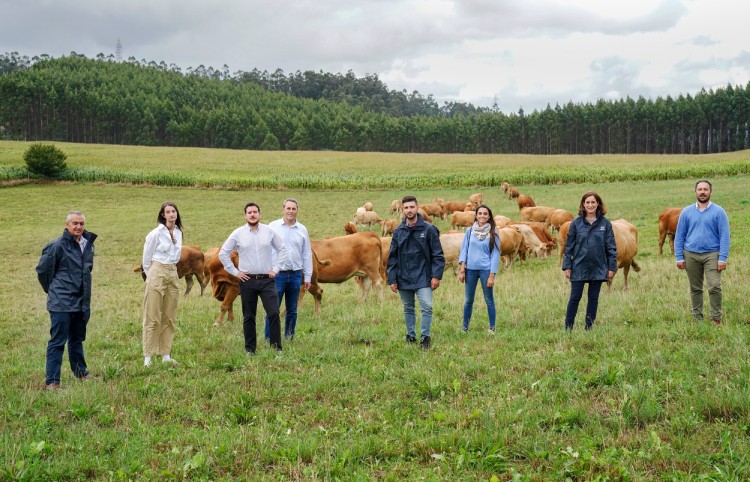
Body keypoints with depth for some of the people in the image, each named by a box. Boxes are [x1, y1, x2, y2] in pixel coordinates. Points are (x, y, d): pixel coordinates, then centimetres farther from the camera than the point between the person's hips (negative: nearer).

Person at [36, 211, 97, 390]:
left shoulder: (88, 244, 7)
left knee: (77, 339, 20)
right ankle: (52, 381, 0)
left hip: (81, 302, 7)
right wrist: (52, 290, 7)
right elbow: (42, 270, -5)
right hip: (61, 303, -7)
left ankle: (81, 373, 33)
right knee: (57, 341, -4)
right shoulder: (57, 246, -14)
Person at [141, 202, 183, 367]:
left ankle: (166, 355, 14)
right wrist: (150, 275, 6)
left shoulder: (178, 232, 8)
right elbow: (147, 257, -1)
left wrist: (171, 269, 15)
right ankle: (148, 357, -1)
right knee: (153, 317, -4)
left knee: (170, 317, 8)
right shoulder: (156, 233, -9)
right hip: (157, 274, -6)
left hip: (173, 274, 6)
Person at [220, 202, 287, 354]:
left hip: (267, 279, 0)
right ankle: (250, 349, 16)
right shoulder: (238, 233, 1)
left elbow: (282, 249, 12)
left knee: (274, 313, -10)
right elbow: (223, 253, 6)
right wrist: (234, 272, 2)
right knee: (248, 317, 7)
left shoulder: (269, 231, 3)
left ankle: (276, 347, -2)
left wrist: (276, 269, 4)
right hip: (247, 280, 0)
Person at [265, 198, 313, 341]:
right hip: (277, 274, -3)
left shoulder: (302, 230, 7)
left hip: (295, 275, 3)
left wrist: (308, 277, 9)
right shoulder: (273, 226, 0)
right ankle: (269, 340, 3)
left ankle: (289, 339, 19)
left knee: (292, 311, 9)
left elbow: (307, 255, 11)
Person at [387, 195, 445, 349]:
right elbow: (392, 257, 8)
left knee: (427, 307, -12)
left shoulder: (429, 229, -5)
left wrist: (436, 276, -10)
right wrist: (392, 279, 3)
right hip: (404, 278, 3)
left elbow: (438, 255, -4)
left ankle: (425, 338, 0)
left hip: (423, 277, -3)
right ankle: (410, 336, 26)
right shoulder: (399, 231, 4)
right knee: (408, 309, 13)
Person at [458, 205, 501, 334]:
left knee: (489, 300, 4)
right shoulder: (470, 231, 4)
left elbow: (495, 255, -1)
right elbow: (464, 250, 6)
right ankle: (465, 328, 17)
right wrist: (462, 270, -1)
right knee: (468, 300, 8)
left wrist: (492, 275, -7)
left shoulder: (493, 234, -1)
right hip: (470, 269, 2)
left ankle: (492, 328, 14)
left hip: (486, 270, -2)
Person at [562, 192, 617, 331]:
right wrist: (567, 266, -2)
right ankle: (568, 328, 9)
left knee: (593, 298, 9)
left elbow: (611, 247, 3)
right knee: (575, 297, 1)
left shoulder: (605, 223, 1)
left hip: (598, 268, 1)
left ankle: (589, 328, 18)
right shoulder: (576, 223, -1)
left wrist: (612, 267, -1)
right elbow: (569, 246, 2)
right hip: (579, 268, -1)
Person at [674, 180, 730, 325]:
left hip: (712, 254, -2)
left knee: (715, 287, -13)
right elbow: (679, 236, 8)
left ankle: (716, 319, -5)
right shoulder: (687, 212, 6)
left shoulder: (718, 212, 0)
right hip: (691, 255, 3)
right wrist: (679, 258, 1)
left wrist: (722, 258, -10)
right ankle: (697, 319, 17)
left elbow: (724, 236, -3)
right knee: (695, 289, 9)